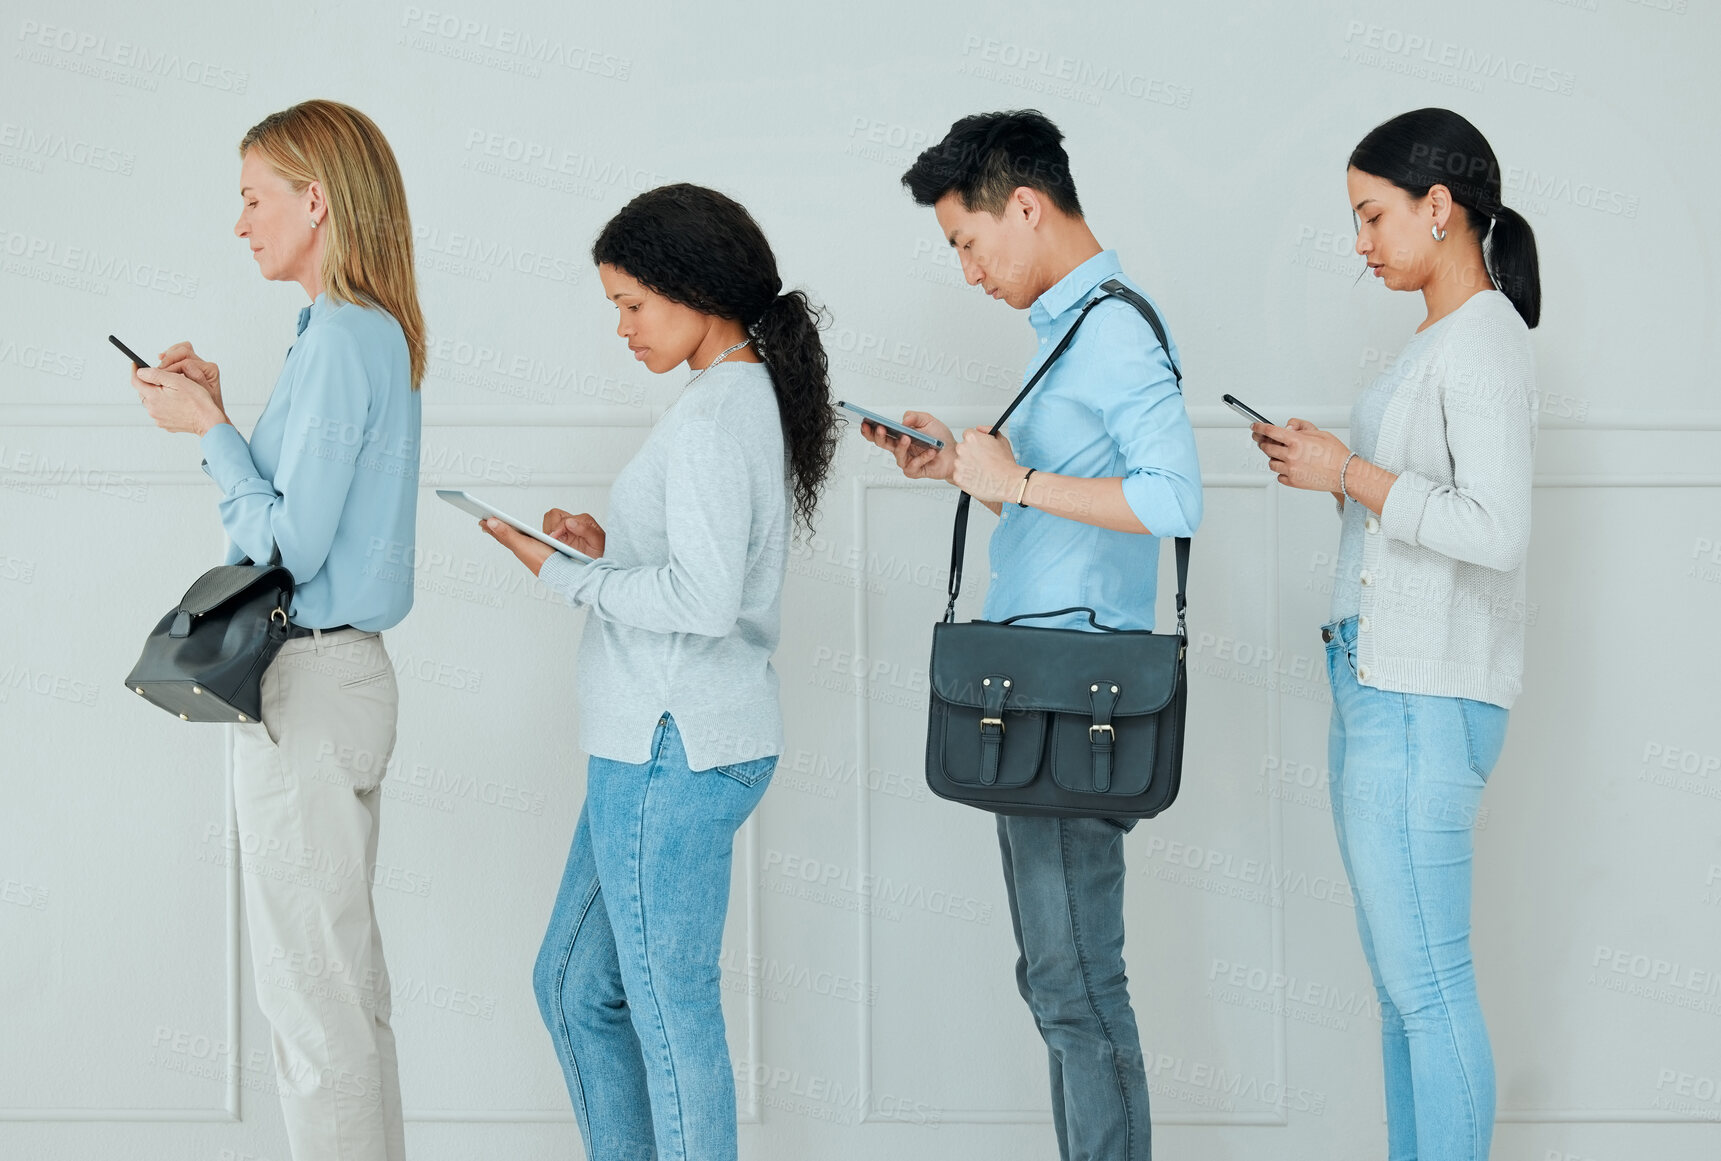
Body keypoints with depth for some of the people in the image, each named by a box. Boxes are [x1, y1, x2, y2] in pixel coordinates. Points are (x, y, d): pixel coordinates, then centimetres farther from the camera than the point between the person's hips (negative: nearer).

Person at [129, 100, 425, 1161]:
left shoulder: (342, 339, -17)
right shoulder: (379, 333, 12)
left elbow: (290, 544, -20)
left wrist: (210, 430, -11)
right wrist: (223, 414, 7)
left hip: (311, 686, -10)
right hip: (343, 673, 10)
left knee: (312, 988, -3)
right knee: (344, 975, 16)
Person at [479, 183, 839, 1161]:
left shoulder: (714, 416, -17)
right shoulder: (758, 397, 13)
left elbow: (703, 601, -24)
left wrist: (568, 576, -14)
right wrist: (612, 547, 10)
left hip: (674, 749, -10)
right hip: (671, 742, 10)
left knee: (670, 1007, -1)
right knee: (577, 986, 18)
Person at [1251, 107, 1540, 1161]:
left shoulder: (1484, 342, -13)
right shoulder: (1441, 343, 17)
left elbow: (1494, 531, -22)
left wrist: (1349, 473, -15)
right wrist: (1326, 463, 10)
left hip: (1424, 701, -10)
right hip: (1380, 683, 10)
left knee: (1427, 984, -8)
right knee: (1401, 983, 12)